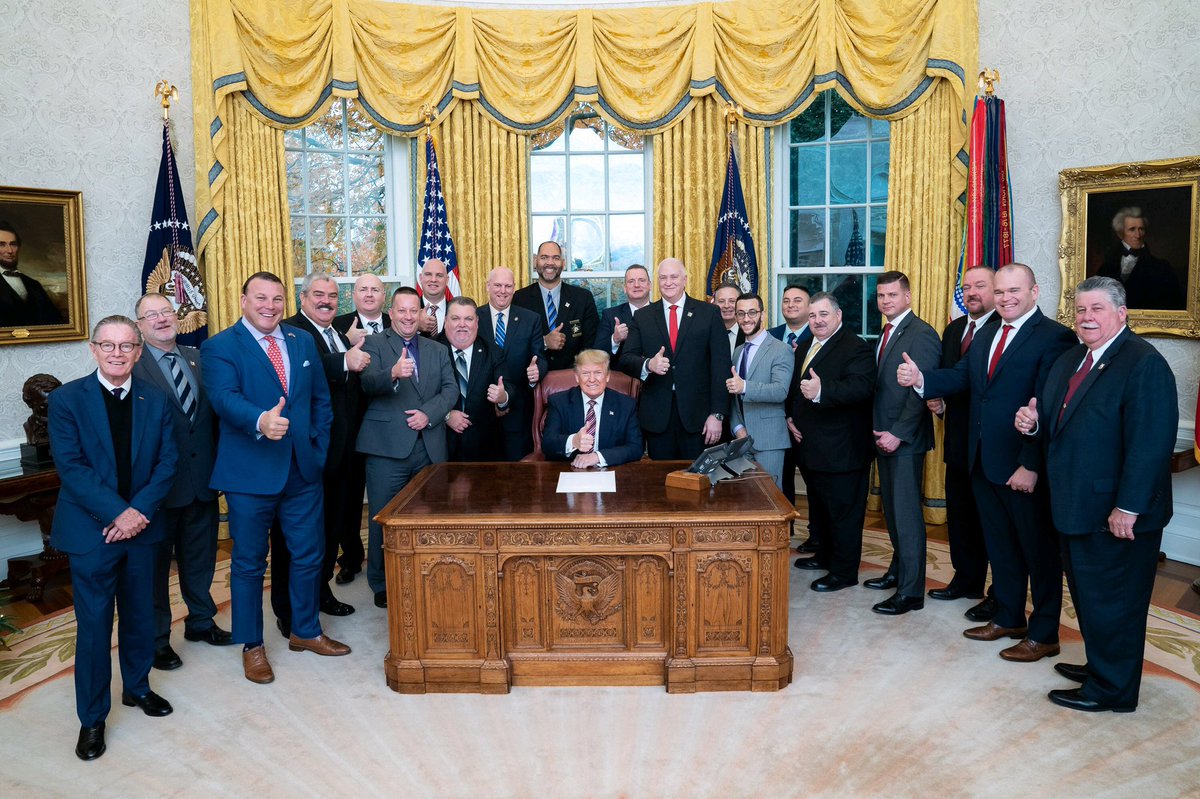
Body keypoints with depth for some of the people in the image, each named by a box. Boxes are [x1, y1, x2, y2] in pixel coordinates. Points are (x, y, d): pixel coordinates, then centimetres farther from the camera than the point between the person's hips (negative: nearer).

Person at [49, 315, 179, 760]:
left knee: (140, 615, 16)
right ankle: (92, 716, 19)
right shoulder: (66, 399, -6)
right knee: (94, 624, 4)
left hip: (142, 526, 3)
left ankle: (136, 687, 37)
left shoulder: (155, 400, 3)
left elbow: (167, 461, -1)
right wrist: (117, 513, -20)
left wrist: (140, 511, -15)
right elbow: (71, 467, -13)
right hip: (91, 531, -3)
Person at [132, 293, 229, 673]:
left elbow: (213, 412, 6)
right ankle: (156, 638, 26)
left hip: (202, 478, 5)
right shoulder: (131, 366, -10)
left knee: (200, 556, 18)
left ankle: (201, 621, 37)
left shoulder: (198, 358, 6)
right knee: (155, 562, 10)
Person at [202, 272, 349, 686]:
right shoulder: (219, 347, -7)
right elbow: (225, 398, -23)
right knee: (249, 562, 9)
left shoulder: (303, 342, 9)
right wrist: (260, 421, -42)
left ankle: (305, 631, 34)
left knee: (308, 555, 14)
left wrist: (319, 446, 4)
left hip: (303, 470, 5)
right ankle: (252, 645, 26)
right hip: (250, 475, -4)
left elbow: (321, 399, 14)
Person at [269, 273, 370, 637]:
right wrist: (345, 362, -36)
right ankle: (288, 610, 12)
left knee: (332, 525, 17)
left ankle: (321, 591, 33)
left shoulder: (342, 337, 18)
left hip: (339, 451, 8)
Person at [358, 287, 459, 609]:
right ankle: (382, 586, 16)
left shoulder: (438, 350, 17)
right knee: (384, 519, 2)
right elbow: (368, 383, -12)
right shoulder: (374, 344, 4)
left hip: (429, 446, 4)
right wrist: (392, 374, -34)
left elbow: (450, 389, 7)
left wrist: (428, 413, -11)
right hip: (388, 447, -3)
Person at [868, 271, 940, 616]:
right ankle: (898, 571, 29)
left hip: (904, 441, -9)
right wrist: (879, 431, 8)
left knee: (906, 512, -5)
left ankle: (911, 591, 2)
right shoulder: (887, 334, 15)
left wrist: (897, 433, -20)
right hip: (884, 436, 9)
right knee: (891, 508, 16)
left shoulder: (921, 334, -13)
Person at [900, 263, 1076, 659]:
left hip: (1024, 467, -7)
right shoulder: (987, 334, 13)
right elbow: (963, 376, 6)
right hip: (984, 460, 8)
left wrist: (1031, 465, -22)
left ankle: (1043, 634, 20)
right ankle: (1008, 618, 35)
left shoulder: (1054, 337, -14)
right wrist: (921, 378, -13)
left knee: (1039, 549, 7)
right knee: (1000, 546, 19)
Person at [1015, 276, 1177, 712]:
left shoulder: (1144, 364, -17)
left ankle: (1111, 689, 20)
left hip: (1116, 515, -8)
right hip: (1077, 508, 9)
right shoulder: (1069, 360, 12)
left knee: (1112, 602, 5)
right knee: (1087, 594, 20)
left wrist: (1128, 508, -25)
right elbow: (1057, 426, 20)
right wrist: (1034, 422, -4)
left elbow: (1150, 444, -23)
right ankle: (1099, 664, 37)